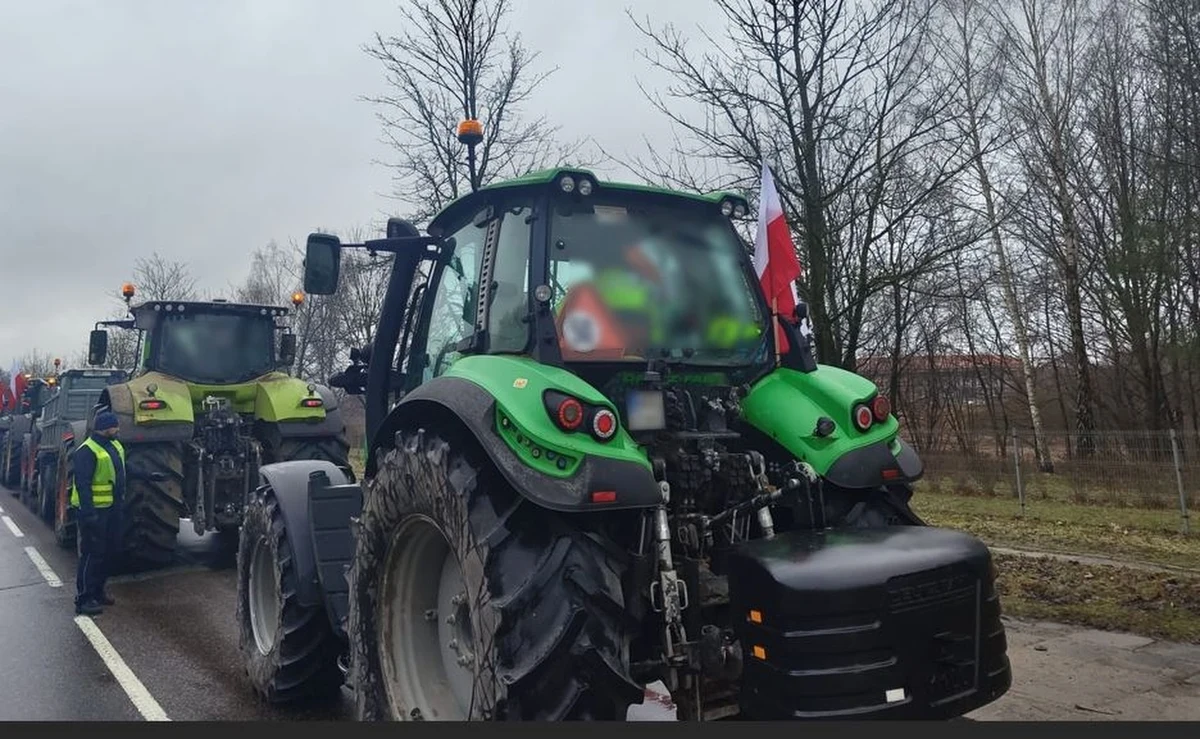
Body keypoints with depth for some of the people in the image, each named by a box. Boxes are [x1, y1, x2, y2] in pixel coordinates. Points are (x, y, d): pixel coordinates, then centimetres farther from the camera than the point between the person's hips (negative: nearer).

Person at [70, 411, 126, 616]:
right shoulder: (87, 451, -18)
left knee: (109, 551, 16)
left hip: (112, 508, 9)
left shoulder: (114, 445, 10)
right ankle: (83, 599, 3)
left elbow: (121, 471, 24)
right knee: (92, 554, -4)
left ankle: (97, 591, 29)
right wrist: (88, 513, -24)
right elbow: (82, 484, -21)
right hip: (94, 510, -9)